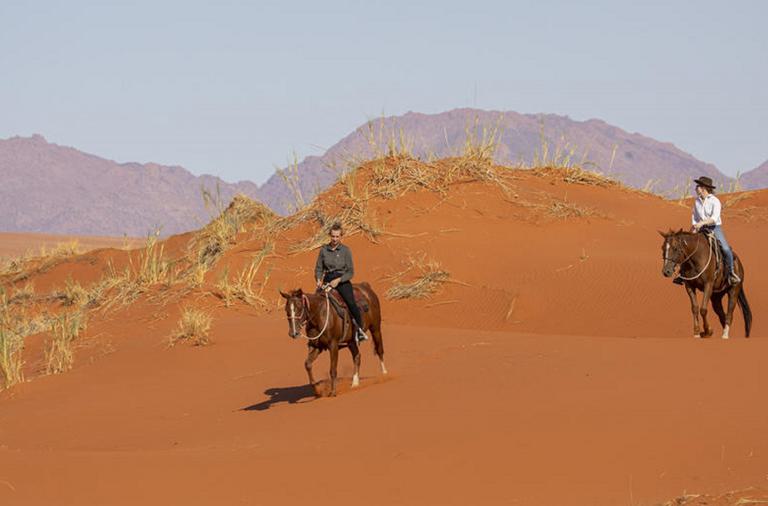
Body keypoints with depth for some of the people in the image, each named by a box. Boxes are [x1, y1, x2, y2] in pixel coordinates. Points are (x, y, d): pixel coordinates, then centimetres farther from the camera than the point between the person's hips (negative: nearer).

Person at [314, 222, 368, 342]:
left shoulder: (345, 250, -2)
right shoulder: (324, 250, 5)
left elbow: (351, 272, -3)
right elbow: (318, 268, 11)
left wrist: (338, 280, -17)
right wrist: (319, 280, -9)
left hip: (342, 281, -3)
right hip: (327, 281, 3)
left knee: (351, 303, -24)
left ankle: (360, 331, -12)